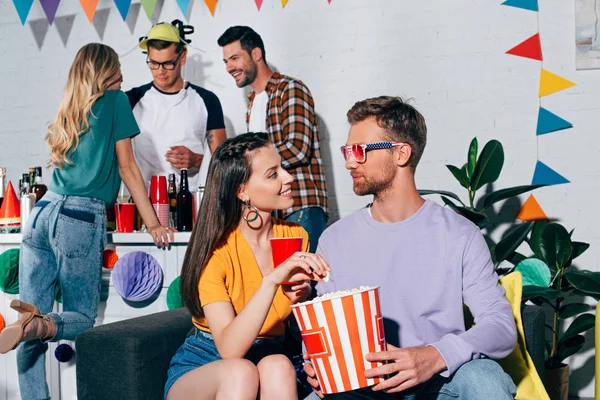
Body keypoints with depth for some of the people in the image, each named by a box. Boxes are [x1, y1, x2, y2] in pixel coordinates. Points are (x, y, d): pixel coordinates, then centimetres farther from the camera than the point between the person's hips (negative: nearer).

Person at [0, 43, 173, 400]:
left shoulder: (69, 112, 20)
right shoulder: (115, 100, 4)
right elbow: (127, 169, 2)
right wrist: (154, 225, 5)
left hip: (43, 212, 6)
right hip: (82, 220, -6)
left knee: (33, 330, 5)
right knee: (82, 318, 4)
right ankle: (37, 324, -25)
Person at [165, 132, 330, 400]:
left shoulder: (296, 236, -2)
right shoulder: (213, 250, -16)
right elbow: (229, 349, -27)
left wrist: (302, 297, -12)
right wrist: (272, 280, -37)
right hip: (200, 367, -3)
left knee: (278, 367, -32)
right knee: (240, 372, -36)